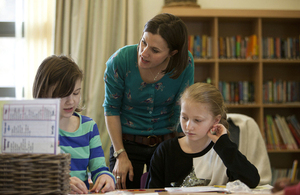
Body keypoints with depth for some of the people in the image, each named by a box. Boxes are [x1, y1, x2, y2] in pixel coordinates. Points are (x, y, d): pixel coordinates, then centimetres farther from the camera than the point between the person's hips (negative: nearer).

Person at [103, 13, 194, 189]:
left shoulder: (185, 63, -16)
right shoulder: (120, 60, -19)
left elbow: (181, 111, -6)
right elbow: (111, 109, -8)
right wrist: (120, 154, -9)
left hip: (167, 142, 1)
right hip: (127, 141, -1)